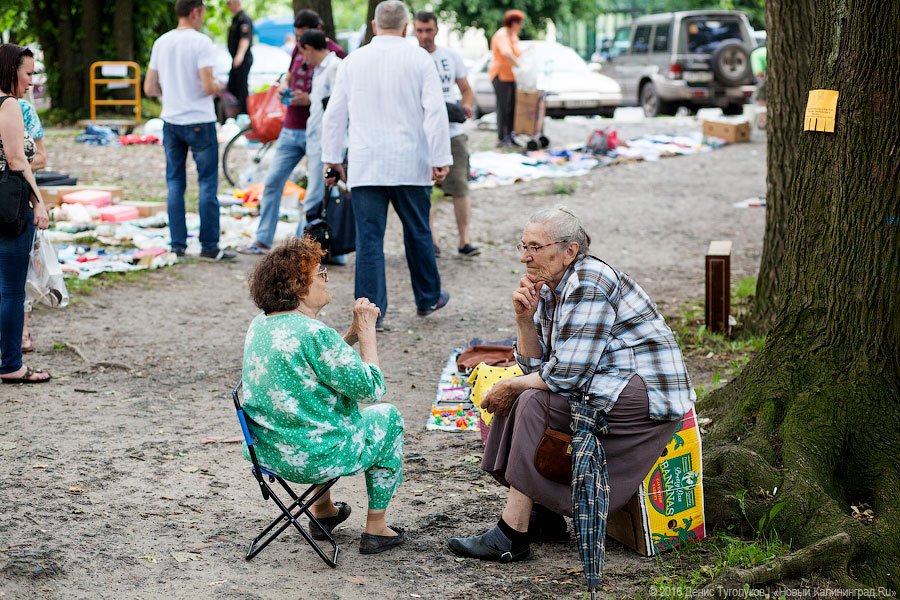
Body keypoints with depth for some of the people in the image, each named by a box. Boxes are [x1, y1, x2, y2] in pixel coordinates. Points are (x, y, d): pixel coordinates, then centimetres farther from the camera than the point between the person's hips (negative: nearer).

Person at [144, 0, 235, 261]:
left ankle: (177, 245, 10)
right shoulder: (201, 42, -12)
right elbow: (208, 86, -19)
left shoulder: (161, 42, 6)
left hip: (170, 122, 6)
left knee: (175, 185, 10)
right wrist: (219, 87, 2)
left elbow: (149, 88, 8)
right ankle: (209, 247, 2)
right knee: (207, 184, 1)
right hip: (199, 122, -5)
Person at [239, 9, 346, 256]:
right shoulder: (298, 49, 11)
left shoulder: (335, 53, -11)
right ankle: (263, 240, 15)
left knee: (315, 192, -6)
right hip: (290, 129, 7)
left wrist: (310, 99, -23)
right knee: (272, 182, 7)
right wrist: (284, 87, 3)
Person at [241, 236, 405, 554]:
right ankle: (375, 529, 23)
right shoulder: (314, 333, -26)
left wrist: (354, 332, 3)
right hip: (315, 459, -8)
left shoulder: (260, 325, 2)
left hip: (265, 451, 8)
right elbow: (371, 389, -18)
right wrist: (367, 332, -9)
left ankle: (323, 511, 44)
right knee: (387, 416, 18)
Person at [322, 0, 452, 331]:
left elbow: (334, 113, 8)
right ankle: (427, 298, 29)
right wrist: (441, 160, -5)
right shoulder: (419, 59, -2)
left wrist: (332, 158, 15)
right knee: (417, 232, 14)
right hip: (410, 164, -1)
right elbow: (435, 111, -7)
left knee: (369, 238, 1)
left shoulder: (352, 61, 5)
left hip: (365, 164, 1)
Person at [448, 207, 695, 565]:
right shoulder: (548, 289, 9)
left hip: (645, 395, -10)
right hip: (603, 385, 10)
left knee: (534, 402, -20)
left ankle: (512, 535, -17)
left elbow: (565, 375, -24)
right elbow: (535, 366, 9)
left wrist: (510, 386, -10)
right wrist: (524, 319, -6)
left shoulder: (588, 285, -20)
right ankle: (544, 515, 7)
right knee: (523, 395, 7)